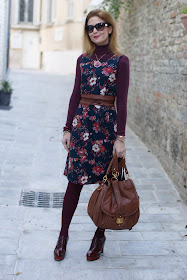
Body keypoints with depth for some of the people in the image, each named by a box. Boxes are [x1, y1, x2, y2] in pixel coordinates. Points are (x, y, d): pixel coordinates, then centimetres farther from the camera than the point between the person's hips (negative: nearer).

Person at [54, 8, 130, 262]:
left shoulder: (120, 61, -2)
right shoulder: (83, 60, 10)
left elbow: (122, 101, -6)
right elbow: (76, 95, 11)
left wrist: (120, 137, -10)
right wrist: (68, 128, 7)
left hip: (106, 123, -3)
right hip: (81, 122, 3)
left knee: (105, 181, 5)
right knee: (75, 180, 4)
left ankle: (100, 236, 21)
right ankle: (63, 235, 15)